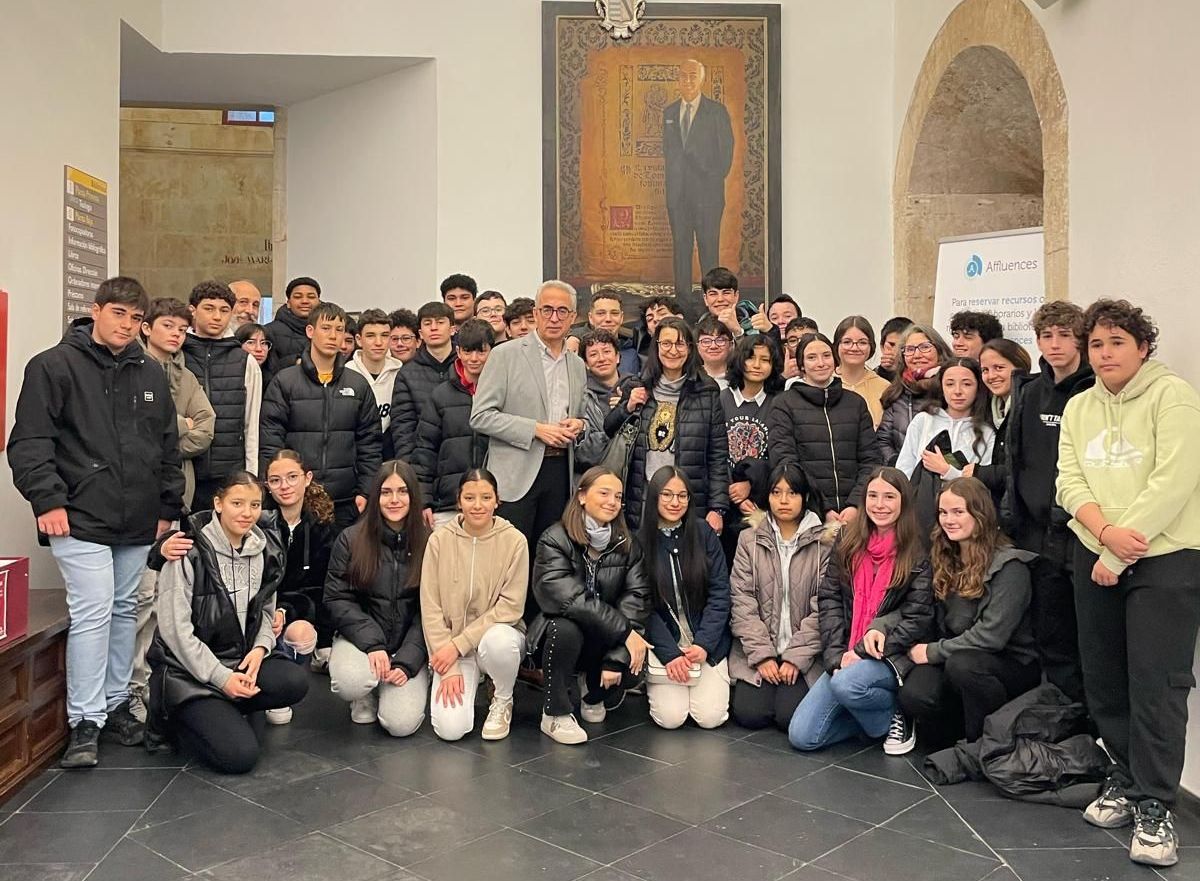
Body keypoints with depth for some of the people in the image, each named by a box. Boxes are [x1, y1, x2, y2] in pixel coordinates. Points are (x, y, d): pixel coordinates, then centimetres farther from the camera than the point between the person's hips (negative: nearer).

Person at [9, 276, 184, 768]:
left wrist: (168, 507, 13)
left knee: (126, 612, 12)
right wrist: (47, 500, -15)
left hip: (139, 523, 5)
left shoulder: (151, 374, 12)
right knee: (92, 613, -8)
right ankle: (85, 722, 2)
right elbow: (29, 442, -8)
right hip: (81, 521, -5)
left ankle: (115, 704, 24)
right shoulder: (54, 367, -3)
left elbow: (168, 447, 16)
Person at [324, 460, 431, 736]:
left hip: (410, 645, 0)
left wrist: (407, 662, -14)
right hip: (360, 637, 0)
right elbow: (337, 599, -5)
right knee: (350, 682, -34)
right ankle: (366, 698, 7)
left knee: (401, 724, -19)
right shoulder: (350, 540, -2)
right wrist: (373, 644, -18)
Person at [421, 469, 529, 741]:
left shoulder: (514, 541, -9)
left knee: (497, 640, -38)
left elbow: (511, 606, -12)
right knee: (450, 728, -20)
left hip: (499, 633, 0)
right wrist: (449, 667, -12)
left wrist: (459, 644, -18)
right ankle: (469, 681, 16)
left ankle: (502, 702, -4)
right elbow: (430, 607, -6)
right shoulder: (440, 540, -5)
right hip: (451, 645, 1)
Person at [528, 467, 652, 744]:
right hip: (560, 637, -3)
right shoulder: (555, 540, -13)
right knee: (565, 627, -36)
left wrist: (616, 658, -25)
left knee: (636, 662, -26)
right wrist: (624, 630, -31)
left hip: (607, 643, 3)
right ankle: (556, 715, -12)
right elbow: (570, 599, -26)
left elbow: (636, 601, -13)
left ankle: (595, 695, 12)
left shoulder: (627, 545, -2)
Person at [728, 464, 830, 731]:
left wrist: (796, 658, -12)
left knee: (790, 717, -18)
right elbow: (742, 600, -2)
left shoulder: (824, 543, -2)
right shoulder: (749, 540, 4)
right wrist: (762, 655, -10)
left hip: (805, 653, -1)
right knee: (748, 714, -15)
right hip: (757, 651, 2)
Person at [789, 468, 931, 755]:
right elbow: (829, 600, 3)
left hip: (892, 656, -4)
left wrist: (861, 653, -14)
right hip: (844, 656, 4)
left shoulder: (917, 553, -5)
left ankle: (893, 716, -4)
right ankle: (872, 712, 13)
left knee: (846, 685, -36)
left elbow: (917, 619, -8)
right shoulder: (848, 543, 7)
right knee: (801, 736, -11)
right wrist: (838, 655, -10)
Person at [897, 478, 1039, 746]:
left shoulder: (1009, 565, -12)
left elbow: (992, 634, -20)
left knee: (962, 663, -37)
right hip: (953, 658, 5)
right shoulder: (943, 560, 9)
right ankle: (962, 734, 4)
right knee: (913, 695, -26)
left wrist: (933, 652, -15)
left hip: (1012, 663, -4)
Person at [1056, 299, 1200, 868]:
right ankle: (1126, 777, 27)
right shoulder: (1077, 408, 11)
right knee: (1103, 677, 10)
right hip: (1094, 556, 6)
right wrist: (1106, 533, -17)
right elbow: (1070, 481, 2)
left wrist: (1119, 556, -15)